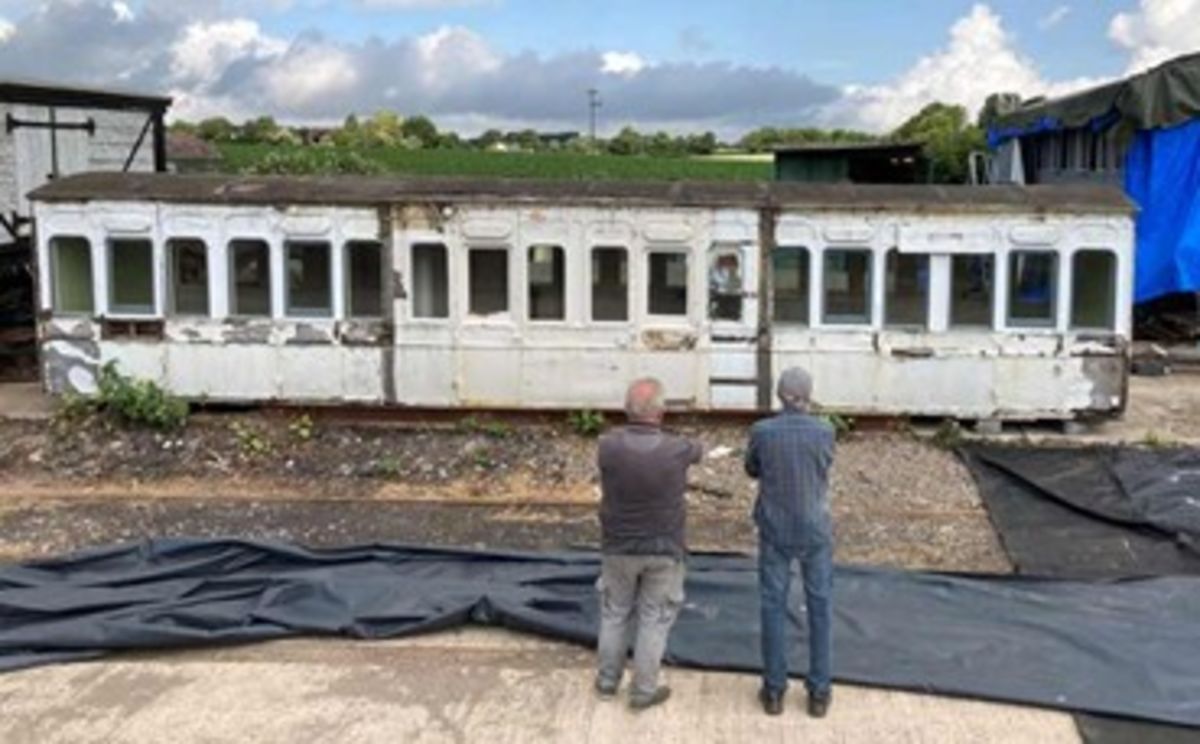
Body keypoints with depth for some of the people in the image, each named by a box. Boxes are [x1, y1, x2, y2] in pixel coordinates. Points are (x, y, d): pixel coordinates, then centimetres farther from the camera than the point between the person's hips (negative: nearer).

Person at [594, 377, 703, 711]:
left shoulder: (608, 446, -20)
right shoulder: (675, 450, -22)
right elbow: (696, 450, 4)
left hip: (619, 547, 2)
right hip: (664, 549, -2)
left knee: (615, 613, 21)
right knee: (654, 620, 13)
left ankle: (608, 681, 34)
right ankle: (643, 691, 23)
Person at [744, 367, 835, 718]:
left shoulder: (762, 431, -14)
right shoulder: (823, 432, -16)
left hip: (775, 531, 0)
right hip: (815, 531, 0)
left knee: (774, 608, 13)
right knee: (820, 608, 14)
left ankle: (774, 691, 20)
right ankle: (818, 693, 21)